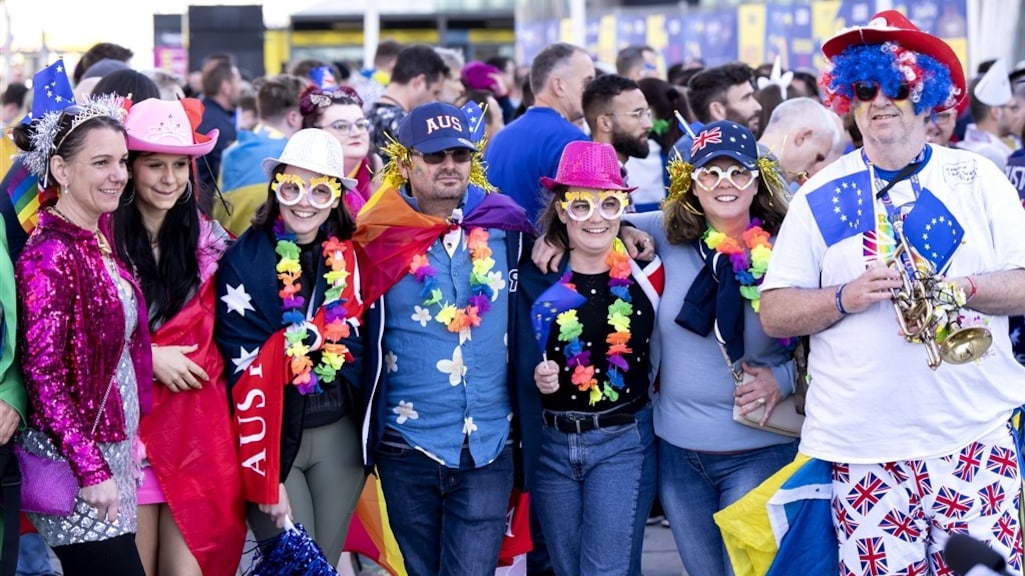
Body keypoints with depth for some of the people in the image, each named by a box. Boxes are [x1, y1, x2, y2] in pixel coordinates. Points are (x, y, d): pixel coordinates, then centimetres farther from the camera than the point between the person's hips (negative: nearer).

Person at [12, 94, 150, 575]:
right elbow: (43, 376, -18)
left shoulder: (101, 238, 8)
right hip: (72, 461, -8)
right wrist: (91, 471, -19)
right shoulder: (49, 256, -17)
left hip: (115, 442, 8)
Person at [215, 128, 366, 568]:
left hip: (340, 437, 4)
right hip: (273, 441, -4)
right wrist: (264, 475, -17)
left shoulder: (350, 258, 3)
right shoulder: (244, 260, -10)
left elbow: (358, 346, 11)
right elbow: (246, 374, -13)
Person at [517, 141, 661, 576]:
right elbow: (521, 360, 3)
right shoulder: (537, 278, 0)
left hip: (623, 443, -2)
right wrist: (537, 375, -14)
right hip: (550, 445, 2)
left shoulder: (644, 271, -2)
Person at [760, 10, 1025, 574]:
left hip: (974, 438, 0)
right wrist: (845, 297, -13)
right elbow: (773, 314, 3)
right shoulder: (820, 196, 5)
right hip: (862, 447, 0)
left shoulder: (976, 179, 5)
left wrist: (963, 288, -16)